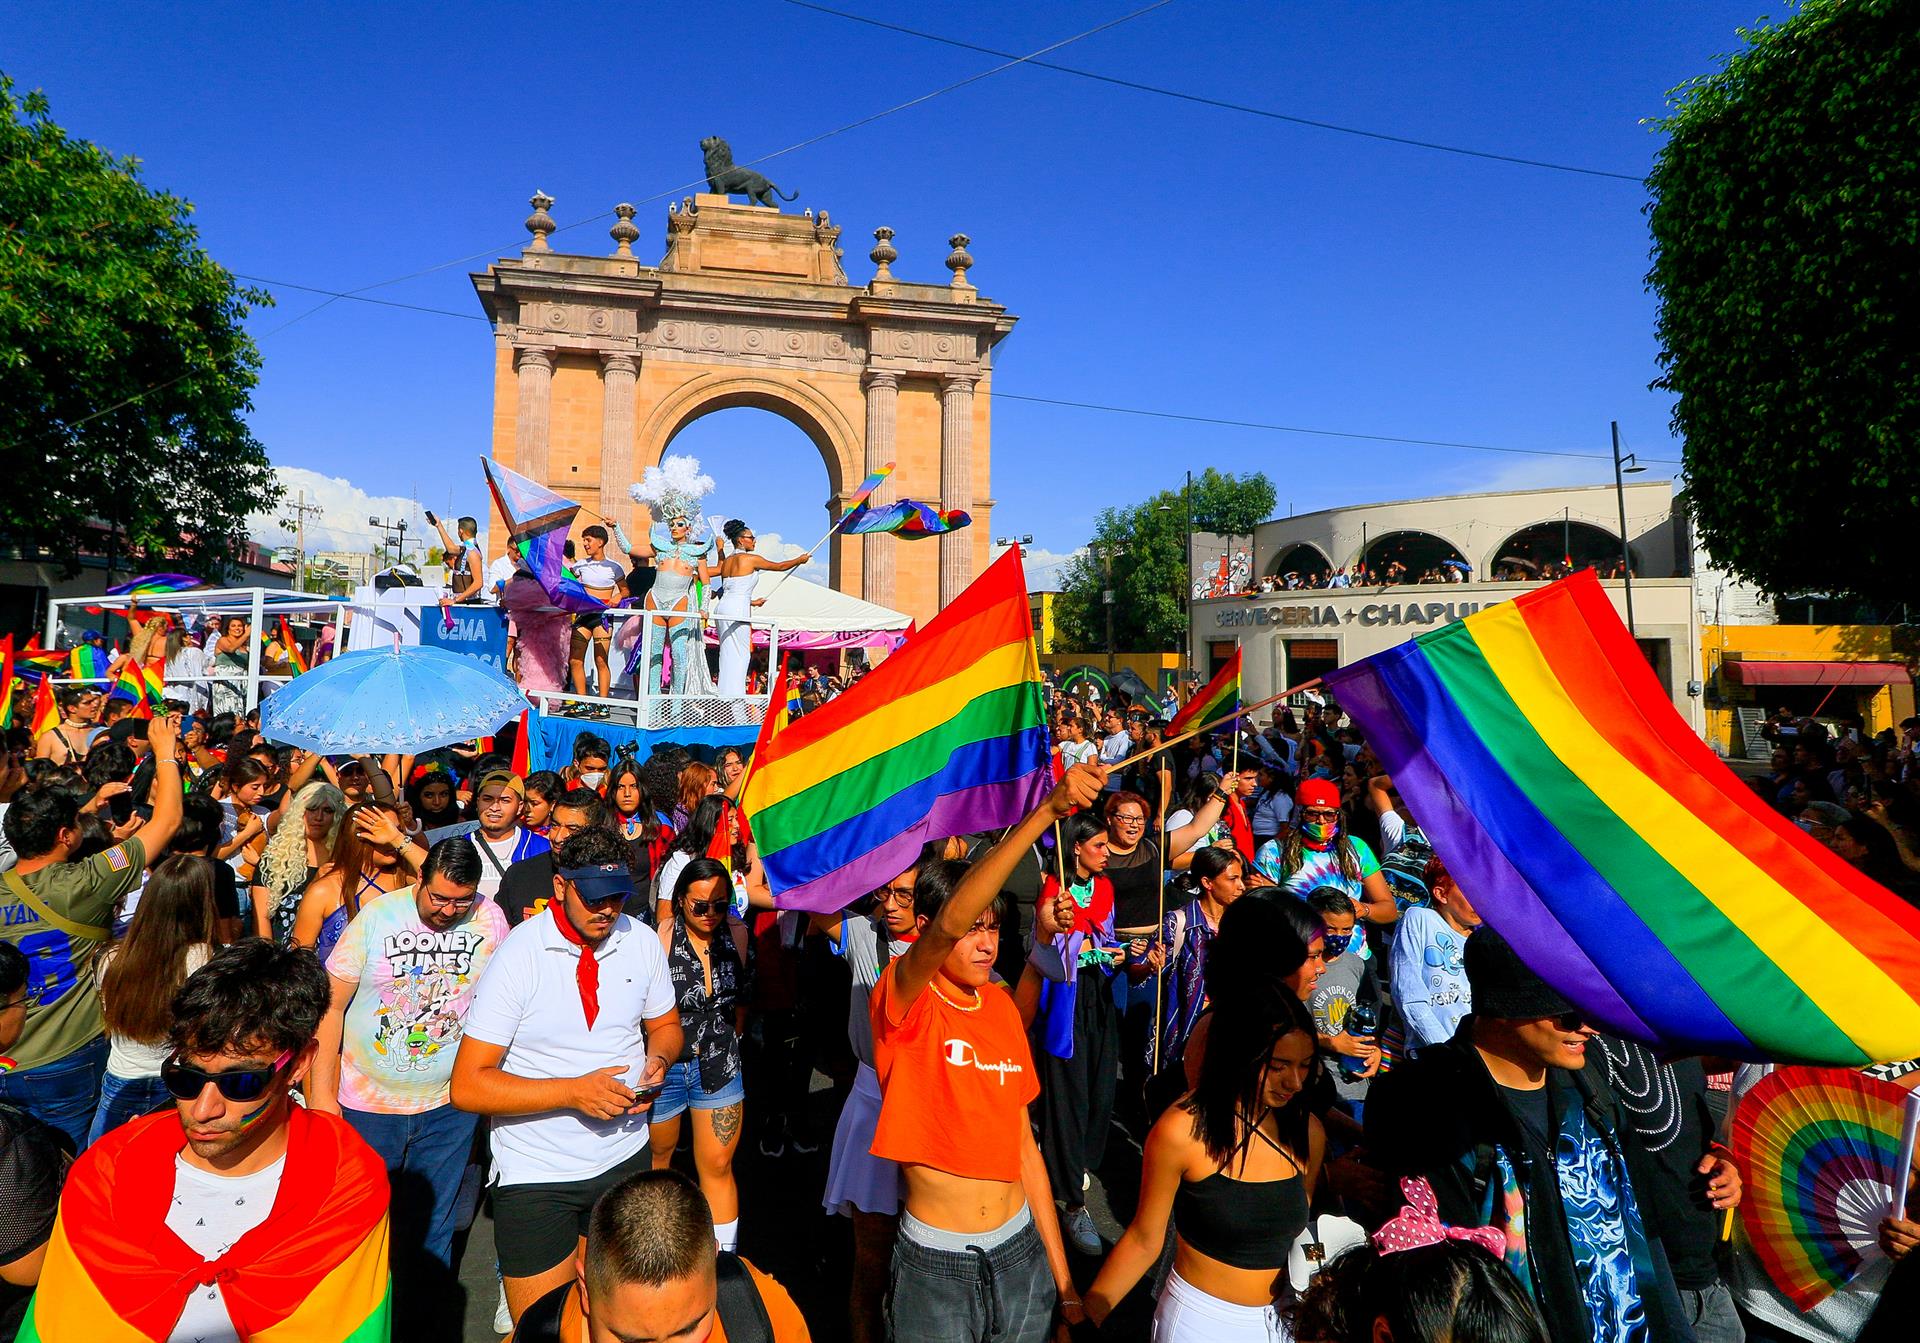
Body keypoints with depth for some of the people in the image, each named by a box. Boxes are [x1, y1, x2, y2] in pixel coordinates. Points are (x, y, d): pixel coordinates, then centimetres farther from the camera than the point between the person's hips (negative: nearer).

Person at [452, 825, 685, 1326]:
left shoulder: (641, 941, -5)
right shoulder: (518, 954, -17)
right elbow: (467, 1086, -16)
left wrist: (659, 1058, -11)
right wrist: (574, 1091, -24)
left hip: (625, 1158, 4)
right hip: (535, 1175, -3)